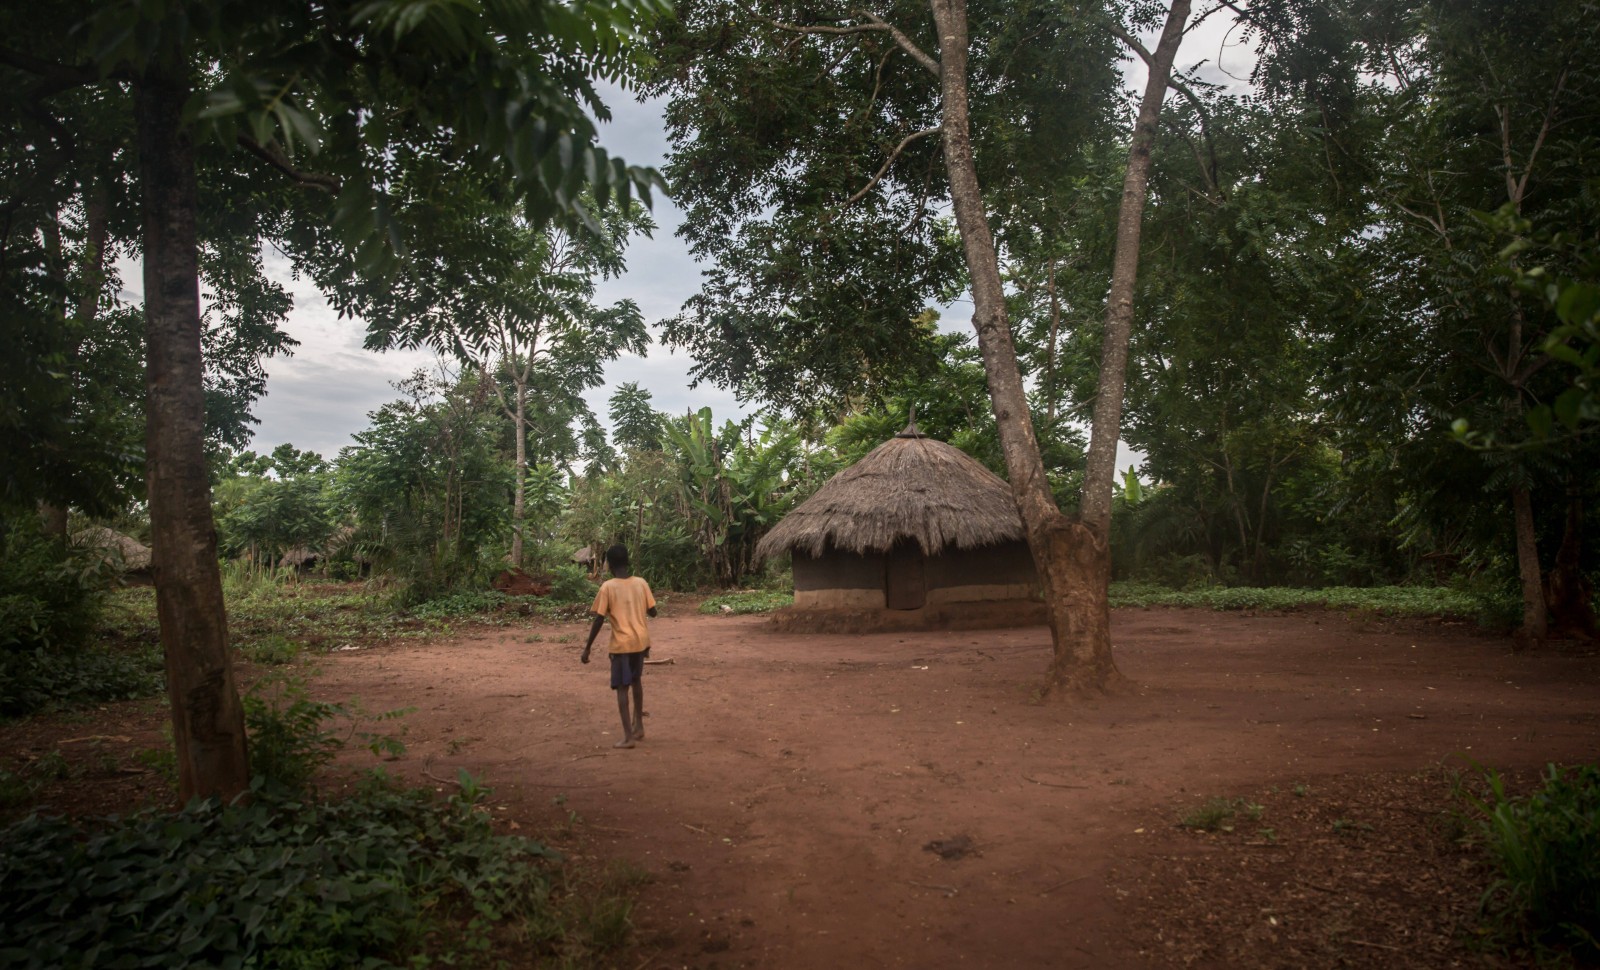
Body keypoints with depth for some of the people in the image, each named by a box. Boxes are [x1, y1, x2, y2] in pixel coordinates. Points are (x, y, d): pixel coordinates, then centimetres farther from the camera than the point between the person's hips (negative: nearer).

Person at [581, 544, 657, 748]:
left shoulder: (607, 587, -10)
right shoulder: (641, 583, 0)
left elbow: (599, 620, -11)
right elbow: (652, 611, 5)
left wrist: (587, 648, -5)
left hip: (621, 643, -5)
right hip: (641, 640, 5)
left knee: (622, 687, 2)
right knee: (636, 680, 23)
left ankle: (628, 737, -1)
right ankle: (639, 726, 30)